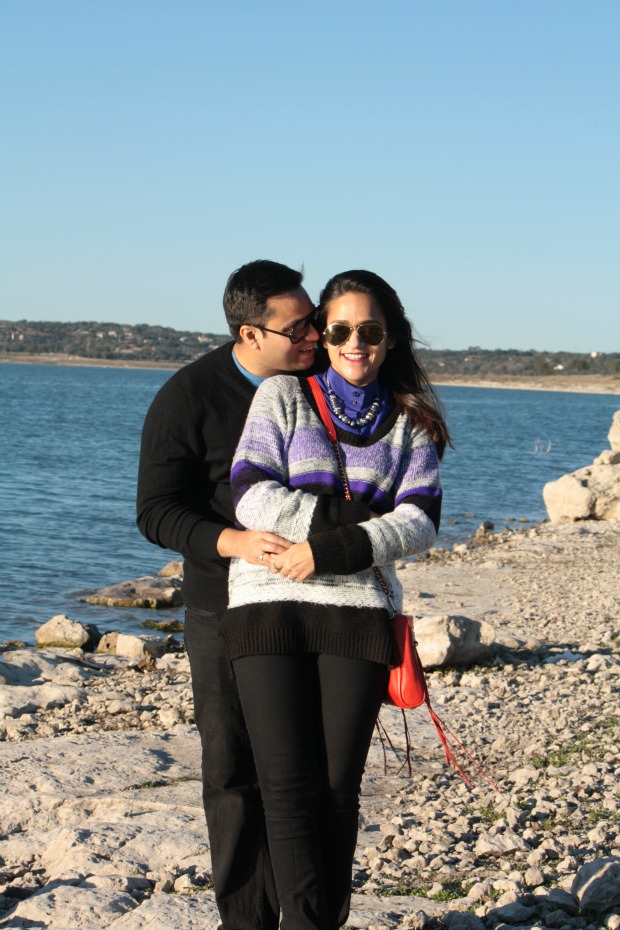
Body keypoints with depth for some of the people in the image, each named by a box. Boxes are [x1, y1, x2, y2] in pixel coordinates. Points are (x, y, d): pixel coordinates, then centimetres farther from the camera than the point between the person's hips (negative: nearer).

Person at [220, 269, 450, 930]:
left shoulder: (411, 419, 14)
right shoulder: (284, 395, 10)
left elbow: (420, 523, 2)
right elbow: (251, 495, -4)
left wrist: (329, 548, -12)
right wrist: (360, 519, -9)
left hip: (357, 610, 1)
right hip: (269, 604, -1)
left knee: (338, 788, 1)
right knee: (287, 782, -8)